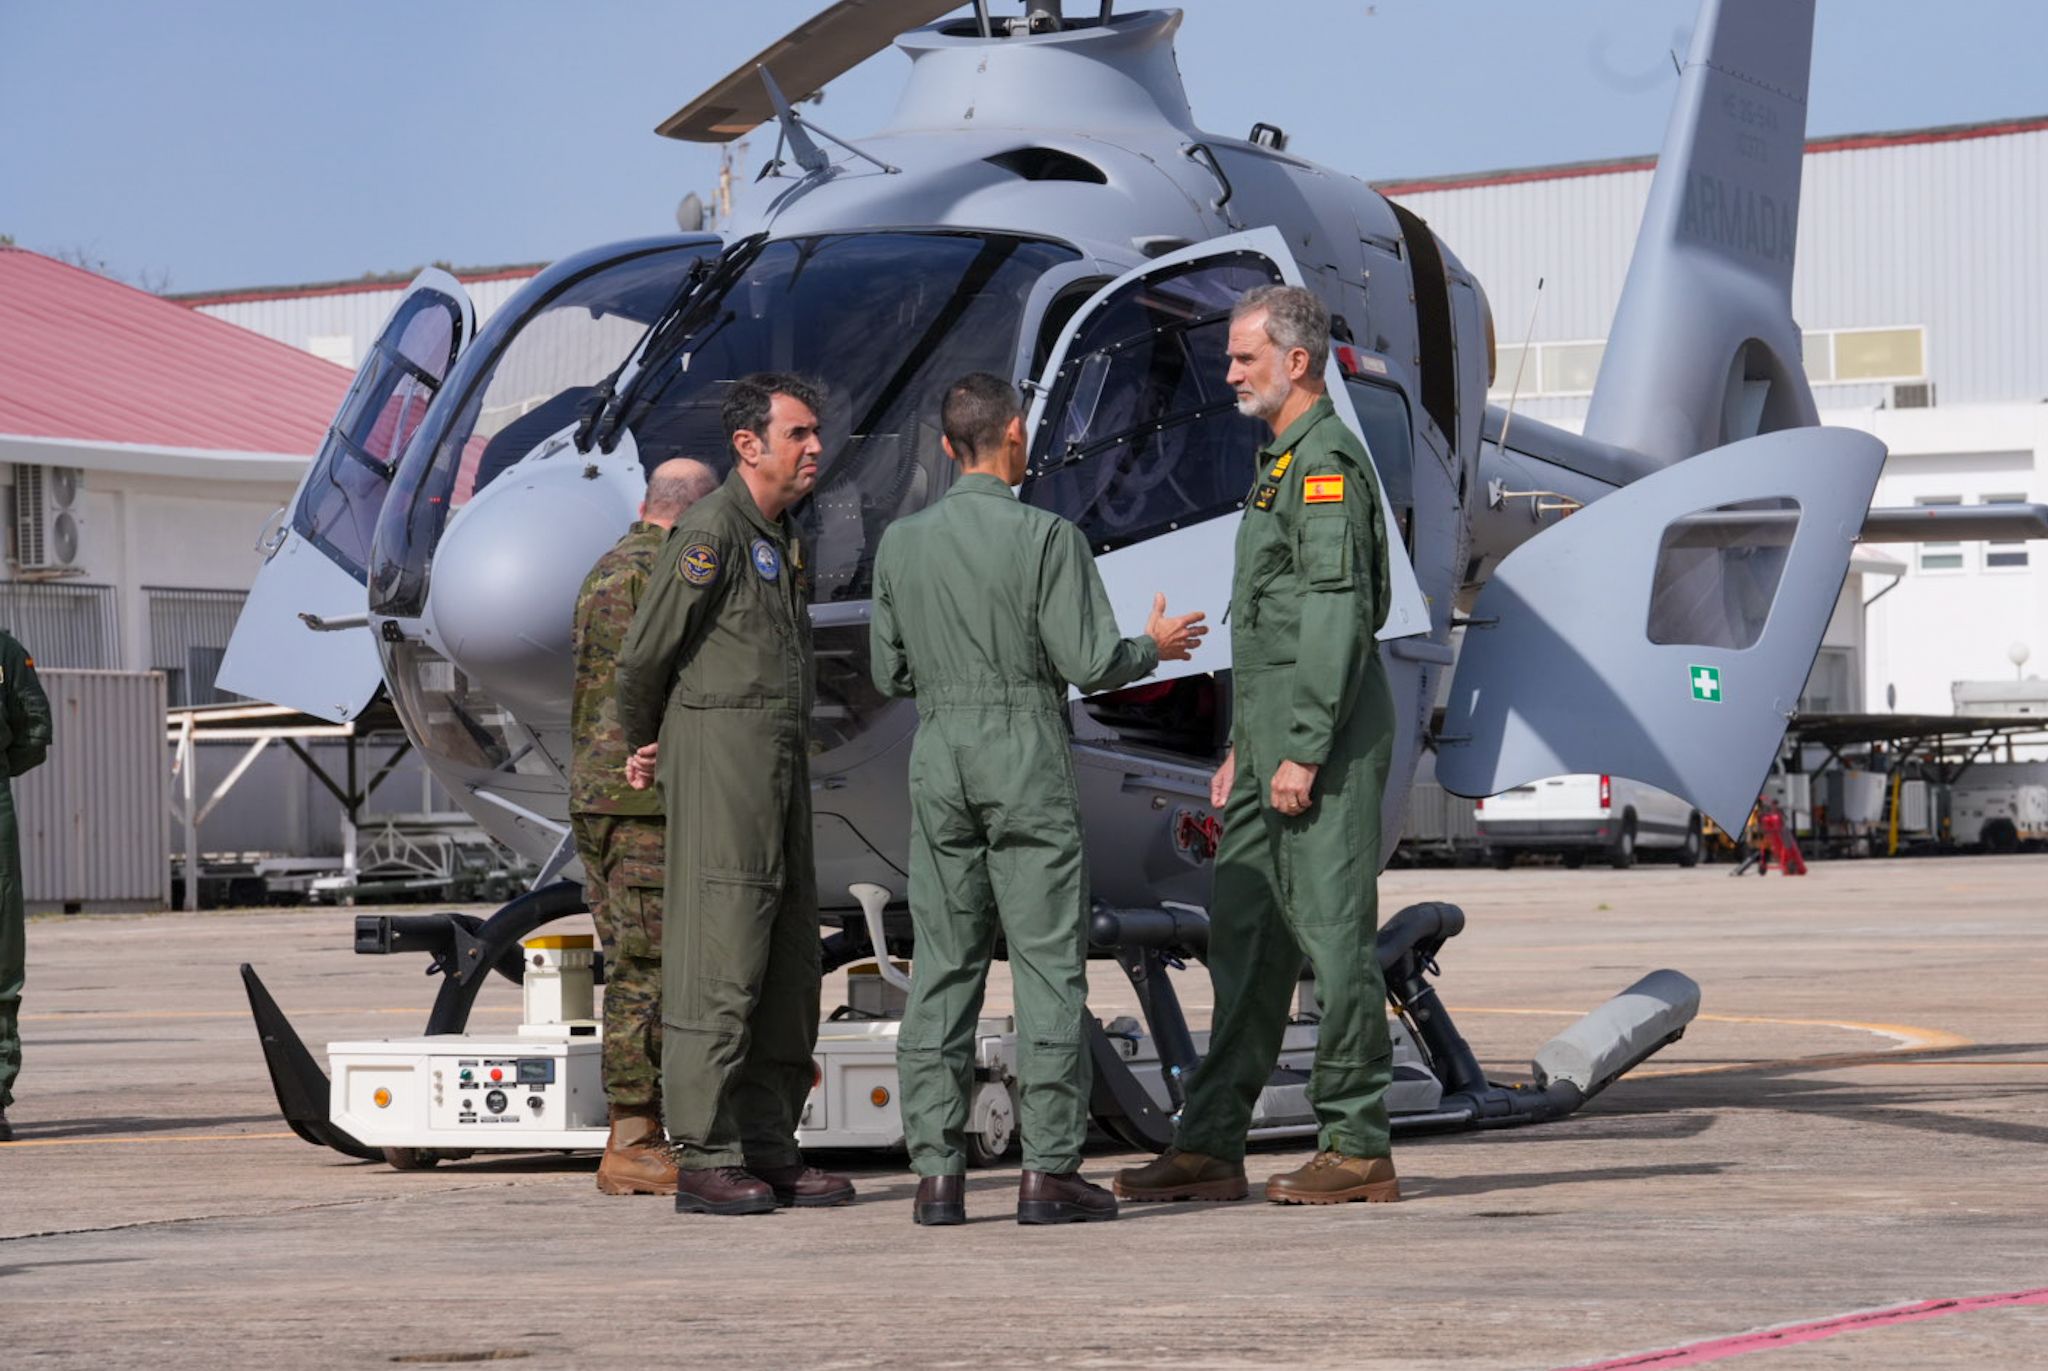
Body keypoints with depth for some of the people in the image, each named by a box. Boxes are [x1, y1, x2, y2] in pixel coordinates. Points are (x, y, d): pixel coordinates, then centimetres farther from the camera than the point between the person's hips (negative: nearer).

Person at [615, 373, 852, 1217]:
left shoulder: (783, 538, 18)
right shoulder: (712, 531, -11)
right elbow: (646, 651, -7)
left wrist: (658, 744, 21)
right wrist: (644, 743, 9)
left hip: (784, 763, 9)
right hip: (722, 751, -9)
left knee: (787, 961, 9)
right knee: (721, 957, -10)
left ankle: (770, 1148, 14)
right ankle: (706, 1160, -9)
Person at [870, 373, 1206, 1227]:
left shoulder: (901, 543, 5)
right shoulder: (1045, 537, -10)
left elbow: (890, 673, 11)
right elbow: (1089, 664, -11)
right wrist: (1154, 648, 8)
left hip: (938, 756, 4)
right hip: (1025, 754, -4)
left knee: (943, 966, 6)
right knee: (1048, 965, 0)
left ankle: (936, 1172, 3)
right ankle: (1048, 1172, -2)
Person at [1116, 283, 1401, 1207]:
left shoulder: (1326, 461, -12)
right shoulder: (1281, 462, 20)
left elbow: (1338, 616, -20)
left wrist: (1305, 752, -22)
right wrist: (1243, 747, 23)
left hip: (1324, 744, -10)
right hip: (1273, 746, 10)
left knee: (1333, 933, -6)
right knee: (1244, 936, 9)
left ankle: (1358, 1149, -1)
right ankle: (1209, 1148, 10)